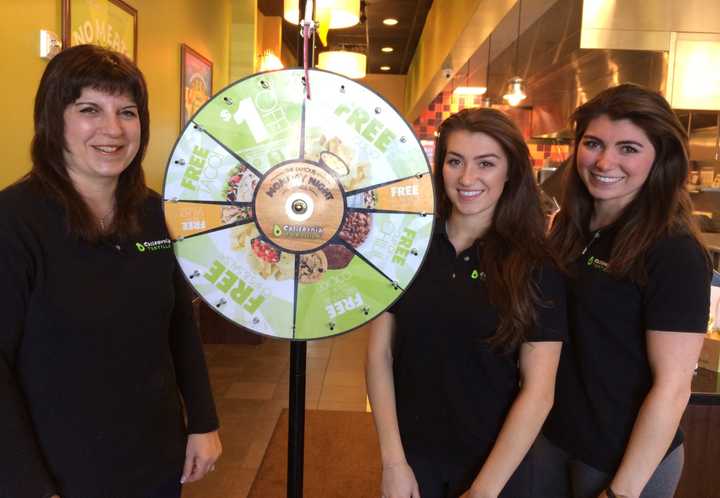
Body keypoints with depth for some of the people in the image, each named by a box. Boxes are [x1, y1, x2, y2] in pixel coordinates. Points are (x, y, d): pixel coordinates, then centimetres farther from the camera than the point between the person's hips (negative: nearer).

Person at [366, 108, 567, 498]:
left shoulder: (536, 266, -10)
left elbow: (538, 391, -11)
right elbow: (379, 353, -4)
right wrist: (393, 461, -8)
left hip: (496, 464, -1)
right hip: (412, 453, 2)